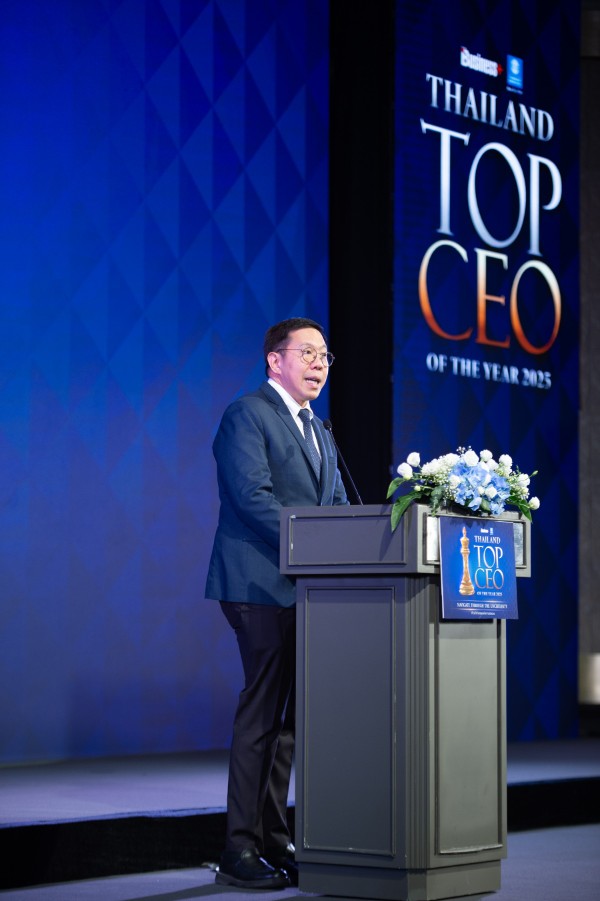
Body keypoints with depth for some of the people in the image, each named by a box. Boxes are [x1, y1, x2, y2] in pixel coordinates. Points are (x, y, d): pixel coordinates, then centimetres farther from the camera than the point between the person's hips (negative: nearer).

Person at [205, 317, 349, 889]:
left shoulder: (318, 433, 23)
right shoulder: (247, 415, -4)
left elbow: (338, 509, 18)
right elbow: (253, 497, -16)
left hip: (306, 589, 9)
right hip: (261, 586, -9)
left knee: (287, 716, 10)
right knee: (263, 713, -10)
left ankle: (273, 839, 16)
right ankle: (240, 850, -6)